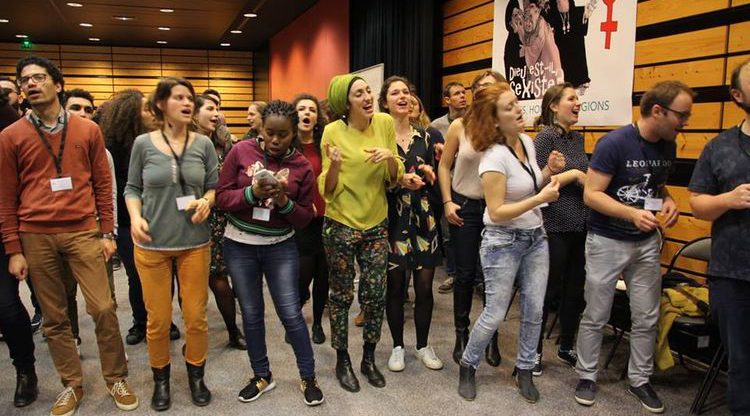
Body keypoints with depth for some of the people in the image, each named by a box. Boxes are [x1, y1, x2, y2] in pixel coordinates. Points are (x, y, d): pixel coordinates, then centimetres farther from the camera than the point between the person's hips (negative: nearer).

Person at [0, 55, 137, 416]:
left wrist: (107, 232, 2)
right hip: (36, 237, 1)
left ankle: (116, 379, 17)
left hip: (83, 232, 0)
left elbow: (103, 184, 6)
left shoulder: (88, 130, 3)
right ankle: (71, 384, 25)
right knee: (54, 317, 9)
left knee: (103, 308, -1)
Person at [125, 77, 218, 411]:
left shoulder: (203, 144, 0)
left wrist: (206, 202, -15)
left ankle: (196, 376, 30)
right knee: (158, 320, 8)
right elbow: (132, 188, 5)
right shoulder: (143, 143, -3)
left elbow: (215, 187, 6)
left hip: (195, 242, 1)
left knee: (196, 316, 8)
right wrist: (135, 217, -12)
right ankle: (161, 380, 31)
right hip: (152, 244, -1)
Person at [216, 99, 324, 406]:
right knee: (251, 314, 12)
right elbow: (222, 197, -7)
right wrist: (252, 193, -24)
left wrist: (285, 202, -21)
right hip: (239, 245, 1)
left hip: (280, 247, -1)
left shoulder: (302, 166, -5)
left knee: (291, 314, 0)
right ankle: (262, 376, 30)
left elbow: (305, 218, -2)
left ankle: (308, 378, 19)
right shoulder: (241, 151, -6)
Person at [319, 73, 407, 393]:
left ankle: (369, 358, 30)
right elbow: (327, 190, -10)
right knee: (341, 295, 9)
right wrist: (334, 164, -29)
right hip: (340, 225, -3)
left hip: (376, 224, 3)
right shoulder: (333, 131, -11)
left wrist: (390, 157, -18)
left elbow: (395, 179, 2)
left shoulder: (385, 123, -2)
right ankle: (343, 360, 29)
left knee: (376, 295, 9)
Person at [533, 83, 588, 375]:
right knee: (548, 290, 2)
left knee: (575, 289, 15)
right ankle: (534, 351, 18)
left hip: (581, 225, 8)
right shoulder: (546, 136, -10)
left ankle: (566, 347, 31)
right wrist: (572, 175, -16)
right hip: (555, 226, -7)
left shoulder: (577, 138, 13)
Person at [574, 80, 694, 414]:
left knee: (647, 318, 11)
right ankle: (586, 376, 23)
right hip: (607, 241, -6)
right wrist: (632, 213, -31)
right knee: (596, 317, 6)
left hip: (647, 242, 6)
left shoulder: (667, 146, 3)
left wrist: (667, 200, -4)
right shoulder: (614, 143, -18)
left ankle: (640, 379, 28)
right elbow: (591, 194, -19)